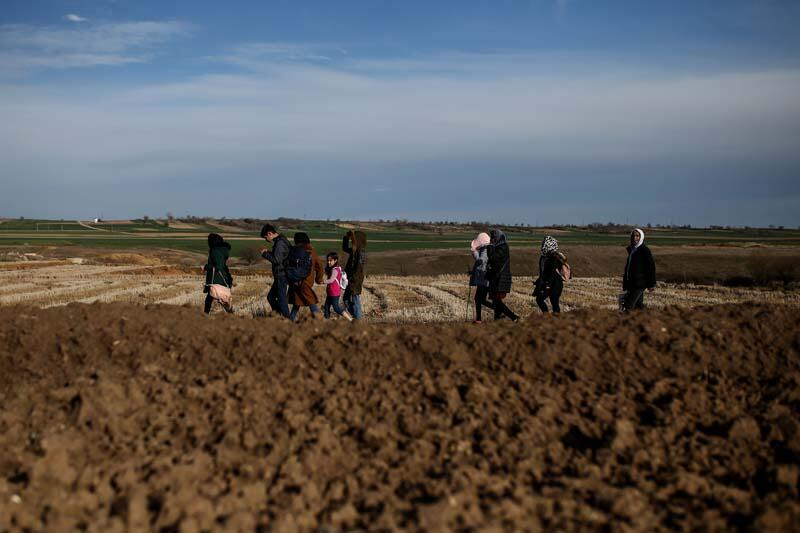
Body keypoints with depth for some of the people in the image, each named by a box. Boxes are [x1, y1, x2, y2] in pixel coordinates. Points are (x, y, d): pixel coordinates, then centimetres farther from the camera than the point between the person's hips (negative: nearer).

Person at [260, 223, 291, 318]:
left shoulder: (280, 243, -18)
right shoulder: (280, 241, 14)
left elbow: (277, 260, -24)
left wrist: (265, 254, -12)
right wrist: (268, 252, 10)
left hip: (281, 276, -11)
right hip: (280, 276, 11)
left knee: (282, 299, -5)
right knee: (270, 296, 17)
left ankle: (286, 317, 1)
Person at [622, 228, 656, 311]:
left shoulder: (645, 250, -10)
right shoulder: (631, 249, 13)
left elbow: (651, 267, -11)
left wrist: (651, 284, -13)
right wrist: (625, 282, 21)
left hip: (639, 284, -8)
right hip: (631, 283, 8)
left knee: (628, 306, -16)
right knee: (638, 305, 12)